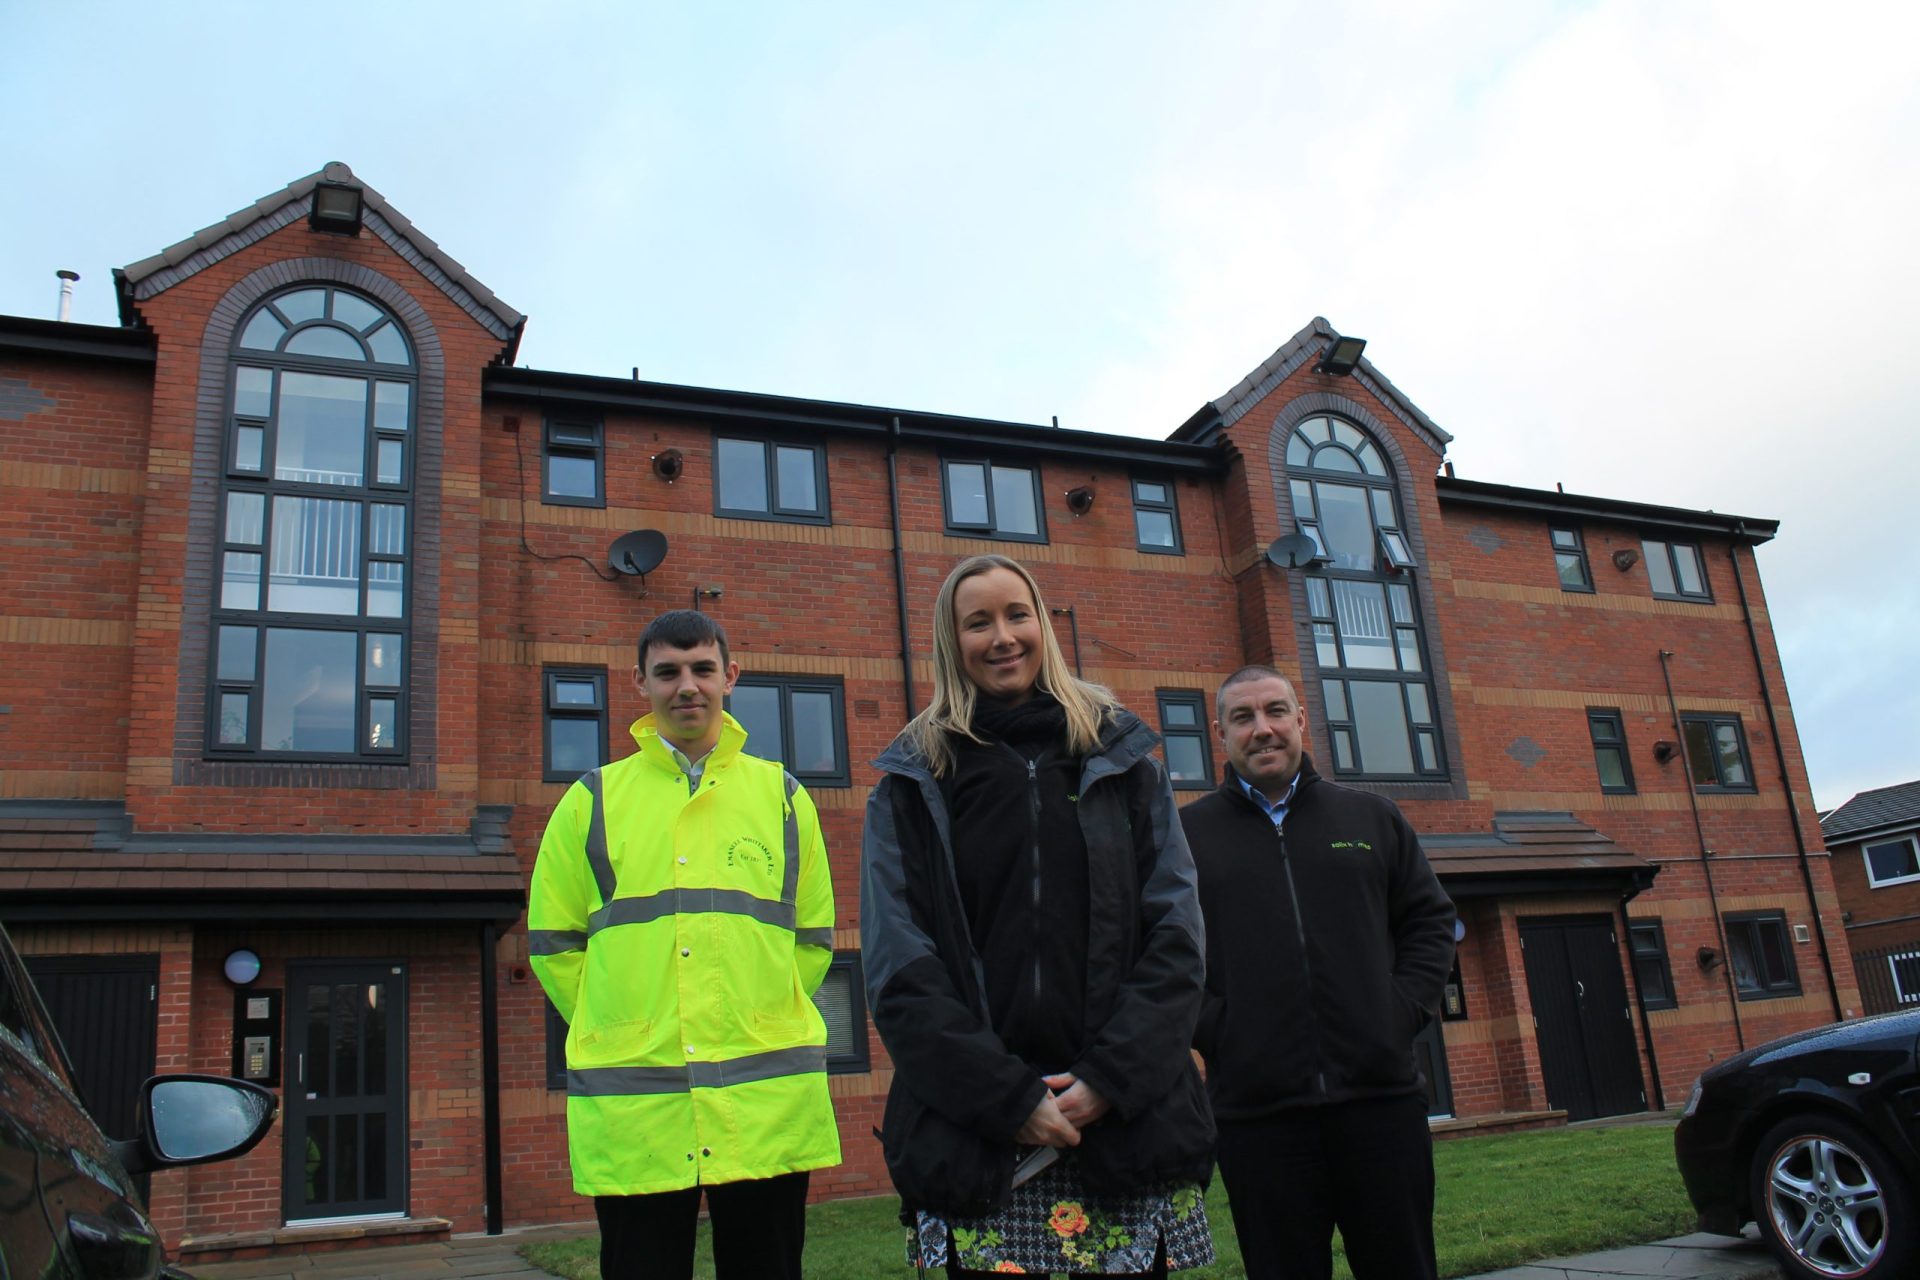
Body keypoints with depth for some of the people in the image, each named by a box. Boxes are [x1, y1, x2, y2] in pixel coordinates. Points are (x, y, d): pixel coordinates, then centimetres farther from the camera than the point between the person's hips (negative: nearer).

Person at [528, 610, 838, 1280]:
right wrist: (615, 1028, 3)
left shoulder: (782, 796, 10)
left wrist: (758, 1019, 3)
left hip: (767, 1105, 1)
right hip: (630, 1113, 0)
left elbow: (812, 938, 13)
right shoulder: (592, 801, 9)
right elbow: (553, 940, 10)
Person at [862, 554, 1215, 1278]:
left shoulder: (1121, 759, 10)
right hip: (974, 1140, -1)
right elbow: (898, 965, -2)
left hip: (1129, 1123, 1)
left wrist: (1110, 1078, -9)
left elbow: (1176, 933, 3)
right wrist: (1008, 1098, -11)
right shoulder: (914, 783, 6)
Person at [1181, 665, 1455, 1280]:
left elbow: (1430, 920, 14)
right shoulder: (1185, 832, 6)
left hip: (1382, 1096, 2)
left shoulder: (1372, 817, 13)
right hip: (1255, 1112, -2)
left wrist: (1403, 1011, 1)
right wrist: (1214, 1029, -10)